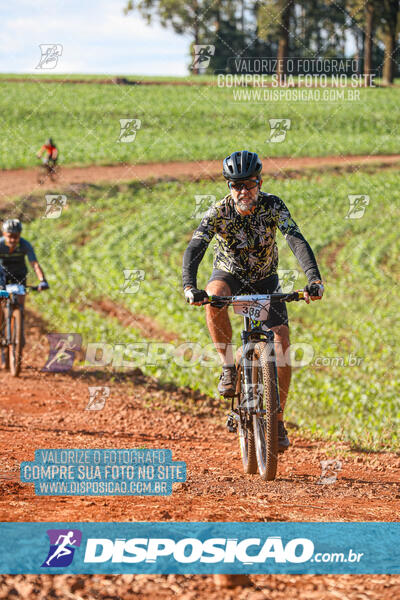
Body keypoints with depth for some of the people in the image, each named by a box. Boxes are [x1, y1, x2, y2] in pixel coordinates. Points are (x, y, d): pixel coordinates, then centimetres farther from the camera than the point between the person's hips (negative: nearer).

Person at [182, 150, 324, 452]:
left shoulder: (273, 206, -23)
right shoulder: (218, 212, -24)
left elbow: (298, 242, -34)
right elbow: (195, 248, -34)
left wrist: (315, 280, -50)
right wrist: (189, 286, -52)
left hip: (265, 280, 1)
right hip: (230, 276, -1)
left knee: (282, 344, -14)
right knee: (215, 296, -38)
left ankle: (277, 420, 0)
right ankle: (229, 366, -21)